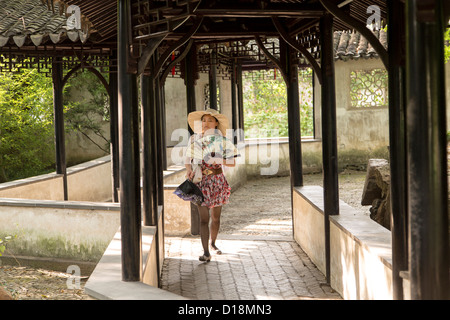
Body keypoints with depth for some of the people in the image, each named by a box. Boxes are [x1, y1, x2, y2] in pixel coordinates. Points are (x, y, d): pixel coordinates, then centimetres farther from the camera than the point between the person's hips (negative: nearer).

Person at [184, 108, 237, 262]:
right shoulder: (194, 138, 1)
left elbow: (232, 162, -8)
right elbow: (188, 158, 6)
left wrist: (217, 160, -22)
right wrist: (189, 169, -14)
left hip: (217, 179, 1)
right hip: (200, 180, -1)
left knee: (216, 217, 13)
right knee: (204, 218, -9)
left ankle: (213, 244, 37)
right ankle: (206, 252, -12)